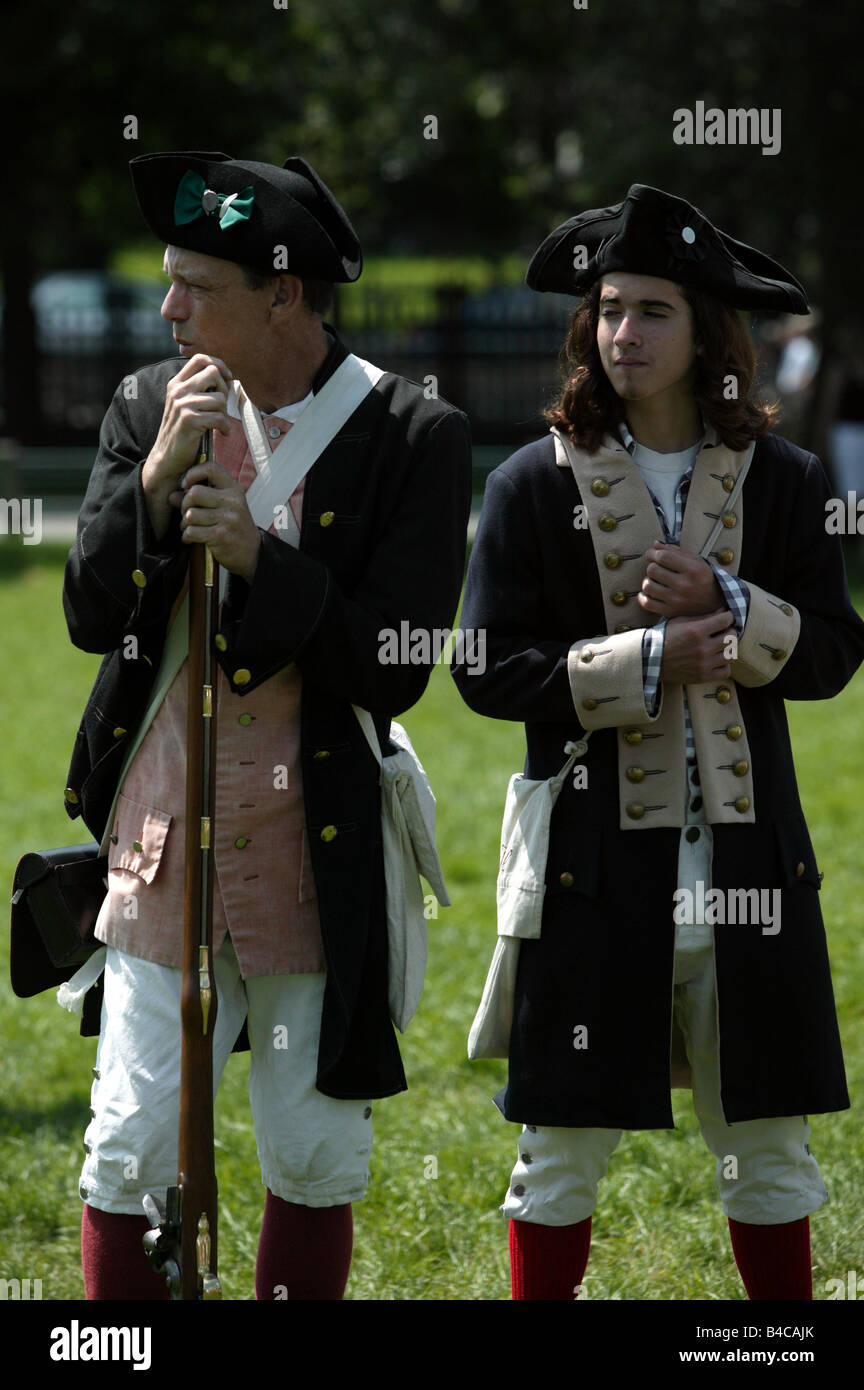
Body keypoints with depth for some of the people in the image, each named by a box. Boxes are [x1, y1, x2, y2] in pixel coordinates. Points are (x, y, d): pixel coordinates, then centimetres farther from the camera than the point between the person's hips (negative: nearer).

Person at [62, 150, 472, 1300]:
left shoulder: (411, 437, -7)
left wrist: (260, 558, -20)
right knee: (130, 1151, 0)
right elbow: (91, 616, 0)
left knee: (315, 1158, 8)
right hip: (163, 830, 2)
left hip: (319, 847, -2)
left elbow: (395, 670, -11)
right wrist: (157, 479, -13)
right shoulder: (148, 409, 5)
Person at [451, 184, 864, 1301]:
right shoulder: (536, 485, 0)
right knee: (564, 1141, 3)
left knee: (766, 1137, 8)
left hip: (746, 852, 2)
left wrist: (725, 607, -14)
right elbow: (486, 670, -5)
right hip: (595, 859, -2)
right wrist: (647, 660, -15)